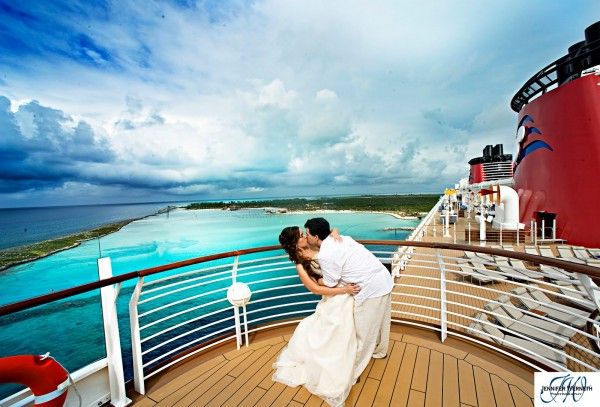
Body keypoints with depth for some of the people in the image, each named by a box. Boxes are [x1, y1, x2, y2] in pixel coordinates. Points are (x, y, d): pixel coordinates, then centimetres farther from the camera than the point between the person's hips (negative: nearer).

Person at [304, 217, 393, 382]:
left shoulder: (325, 255, -20)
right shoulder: (341, 239, 5)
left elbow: (330, 284, -8)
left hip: (370, 290, -9)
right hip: (385, 280, 9)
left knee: (362, 333, 9)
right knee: (379, 320, 31)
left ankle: (353, 372, 28)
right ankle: (379, 351, 56)